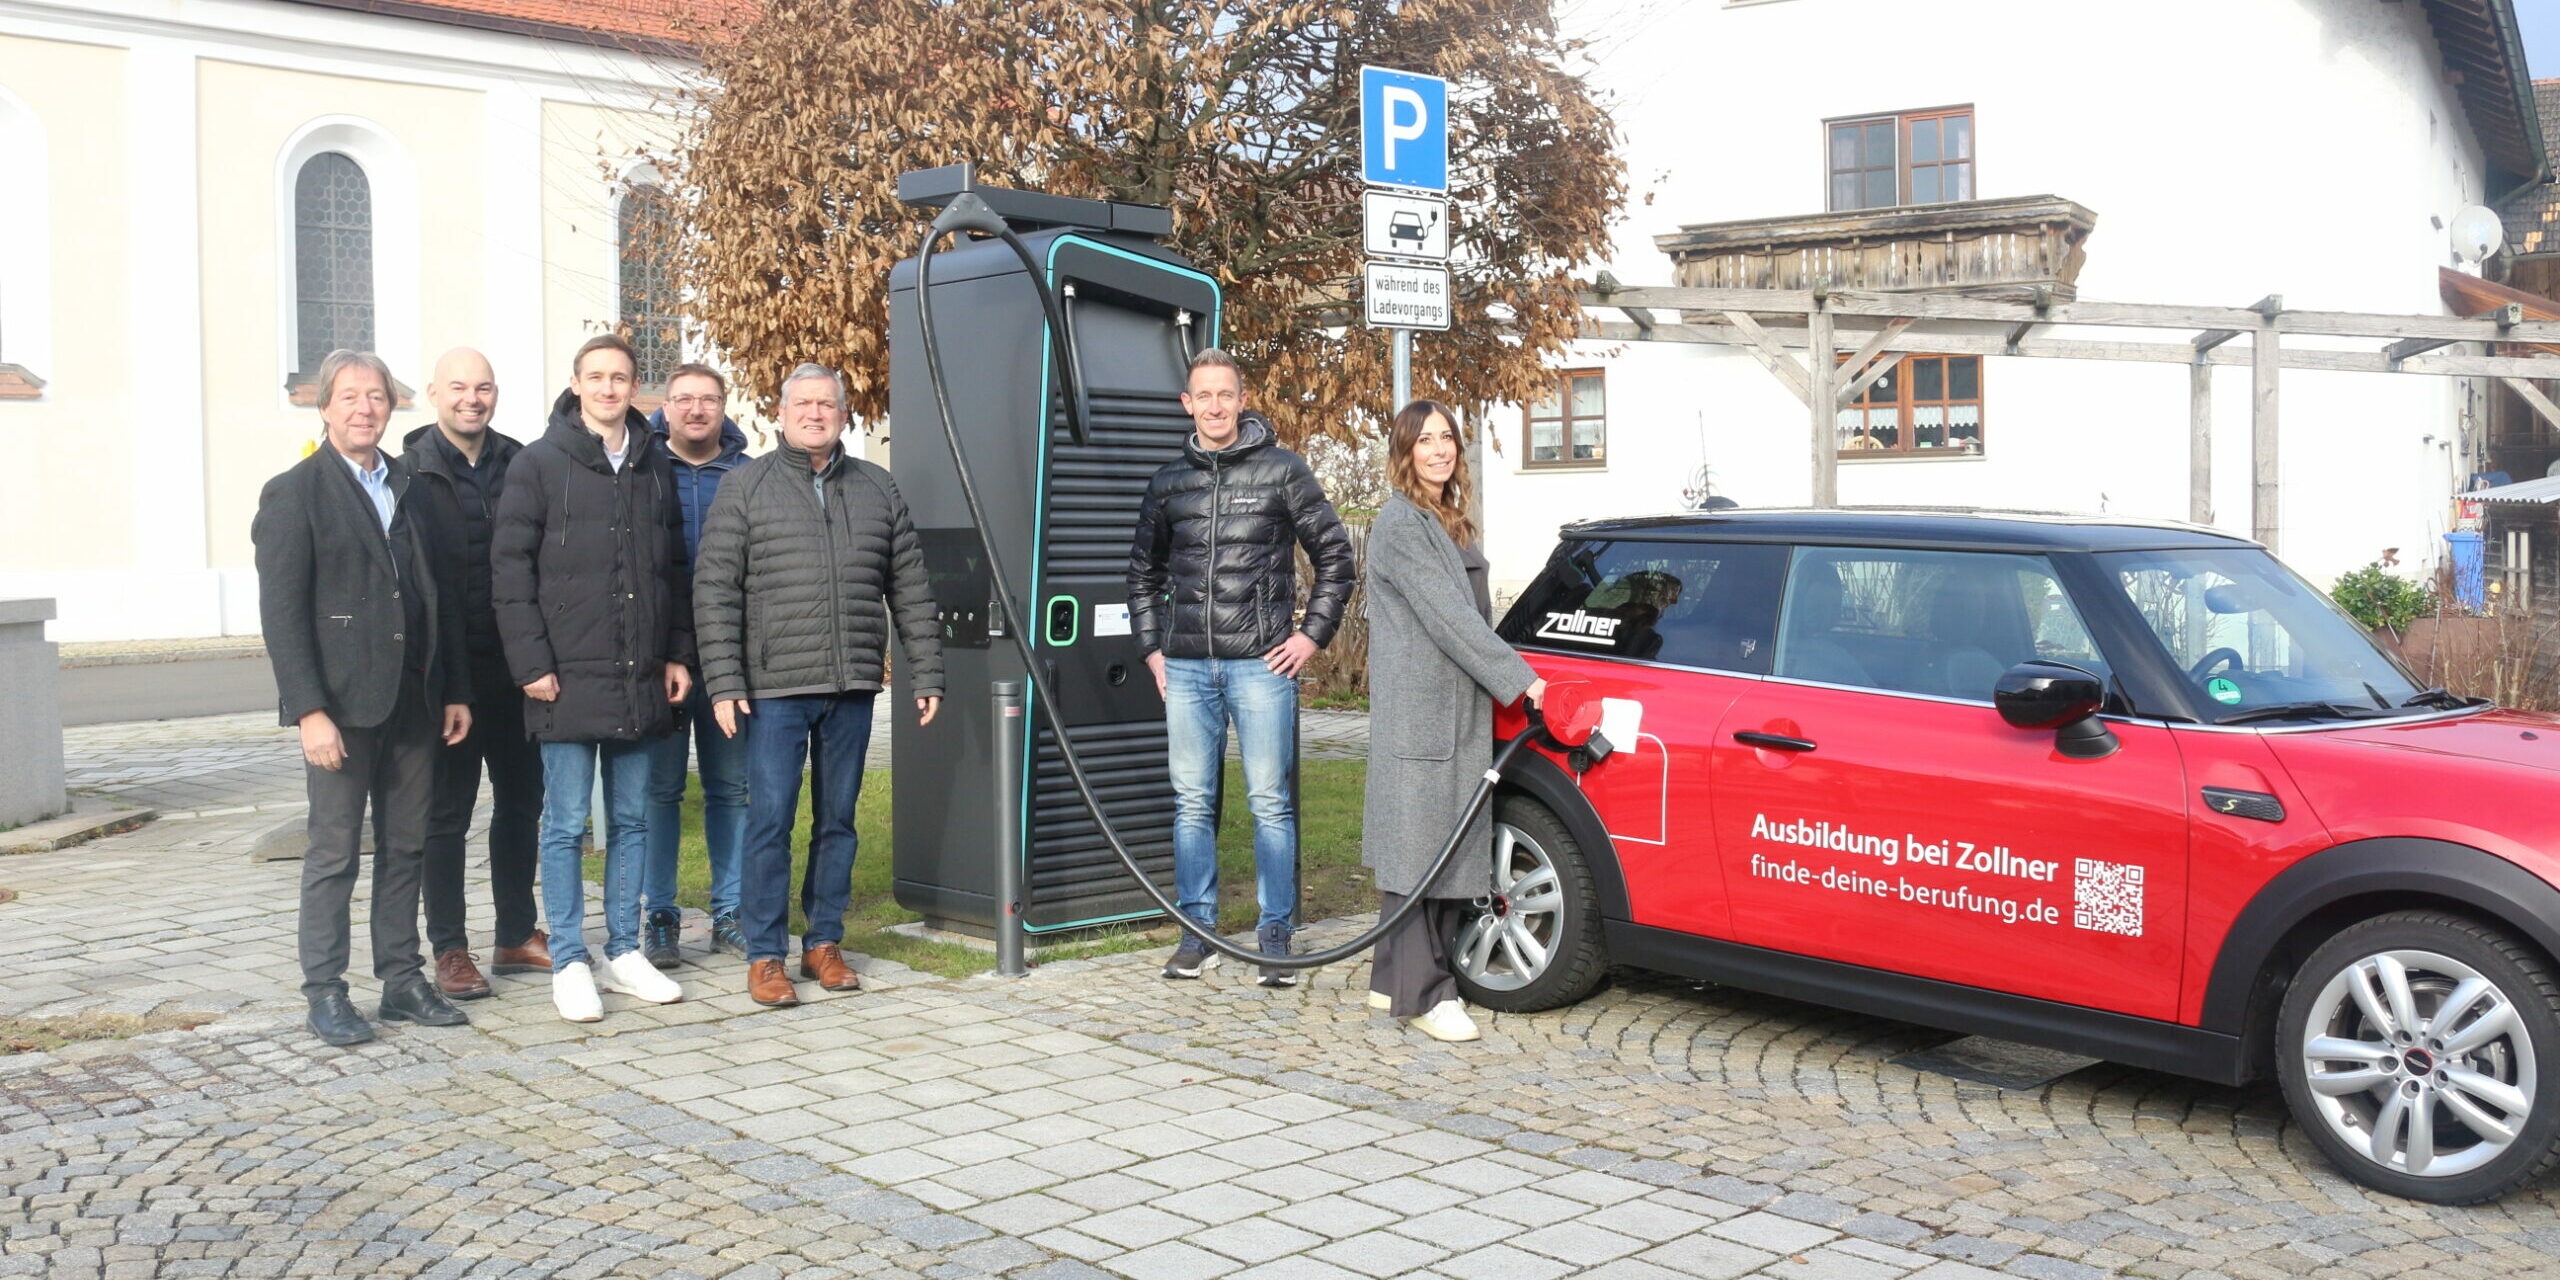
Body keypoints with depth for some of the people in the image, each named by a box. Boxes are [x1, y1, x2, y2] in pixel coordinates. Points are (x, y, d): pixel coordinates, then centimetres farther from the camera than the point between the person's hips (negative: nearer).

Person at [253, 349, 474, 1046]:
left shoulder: (413, 487, 13)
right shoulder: (294, 493, -3)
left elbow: (441, 594, 15)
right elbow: (281, 613, -9)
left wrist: (454, 690, 9)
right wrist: (309, 710, -16)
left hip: (413, 701, 5)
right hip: (342, 706, -5)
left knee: (407, 848, 10)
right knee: (334, 853, 2)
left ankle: (402, 981, 19)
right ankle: (325, 993, 11)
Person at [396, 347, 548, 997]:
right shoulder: (411, 473, -4)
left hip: (515, 665, 4)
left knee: (522, 799, 12)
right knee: (446, 810, 4)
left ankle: (517, 936, 25)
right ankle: (450, 949, 14)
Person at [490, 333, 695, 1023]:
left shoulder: (655, 471, 12)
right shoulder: (539, 464, -2)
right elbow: (510, 568, -5)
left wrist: (677, 654, 9)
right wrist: (531, 663, -11)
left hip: (640, 681, 5)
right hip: (568, 679, -5)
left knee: (631, 820, 10)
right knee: (566, 824, 1)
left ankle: (624, 953, 20)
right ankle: (569, 964, 9)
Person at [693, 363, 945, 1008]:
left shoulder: (878, 490, 11)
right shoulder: (745, 488, 2)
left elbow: (911, 591, 13)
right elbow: (715, 592, -3)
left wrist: (926, 674, 8)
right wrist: (723, 683, -10)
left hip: (852, 689, 3)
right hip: (773, 689, -3)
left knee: (839, 820, 10)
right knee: (770, 820, -3)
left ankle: (824, 943, 21)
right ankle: (765, 955, 8)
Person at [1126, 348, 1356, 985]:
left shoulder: (1283, 470, 2)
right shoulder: (1170, 481, 12)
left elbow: (1335, 557, 5)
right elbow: (1143, 571, 23)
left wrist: (1312, 633, -1)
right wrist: (1152, 646, 14)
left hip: (1262, 665, -3)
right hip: (1186, 669, 4)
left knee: (1270, 802, -1)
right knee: (1192, 802, 6)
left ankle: (1275, 934, 7)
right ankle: (1197, 931, 15)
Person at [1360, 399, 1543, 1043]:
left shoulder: (1453, 524, 20)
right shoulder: (1400, 525, -10)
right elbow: (1448, 617, -16)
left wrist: (1504, 679, 14)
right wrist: (1518, 678, -15)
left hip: (1460, 709, 9)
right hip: (1417, 710, -9)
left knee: (1449, 845, 10)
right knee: (1418, 848, -6)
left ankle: (1394, 978, 18)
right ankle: (1423, 994, -2)